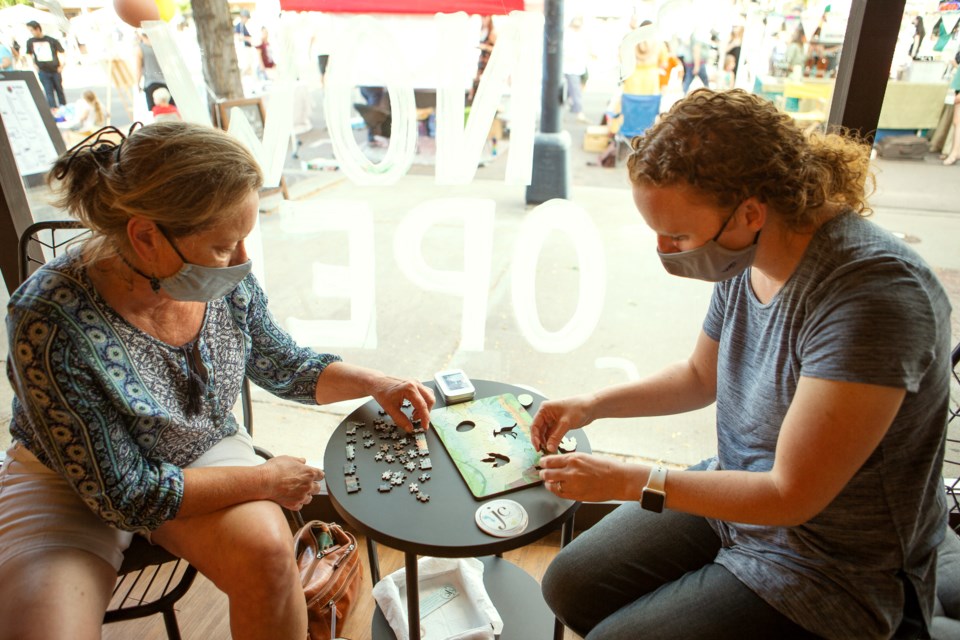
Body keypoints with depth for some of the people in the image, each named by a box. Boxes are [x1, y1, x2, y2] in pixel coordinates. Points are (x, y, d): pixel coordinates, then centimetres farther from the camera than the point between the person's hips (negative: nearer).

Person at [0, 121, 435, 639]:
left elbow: (284, 366, 3)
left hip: (204, 452, 3)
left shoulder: (228, 284, -17)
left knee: (266, 548, -24)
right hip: (70, 485, -2)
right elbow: (125, 493, -25)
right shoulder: (52, 324, -31)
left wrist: (374, 383, -9)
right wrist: (265, 480, -20)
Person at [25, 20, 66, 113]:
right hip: (43, 71, 1)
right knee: (49, 92, -4)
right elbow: (29, 54, 16)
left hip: (55, 70, -1)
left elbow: (61, 52, 1)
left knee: (59, 90, 8)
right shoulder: (30, 42, 2)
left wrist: (61, 66, -3)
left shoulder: (51, 40, -7)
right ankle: (53, 109, -4)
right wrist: (34, 65, 7)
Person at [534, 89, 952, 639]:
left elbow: (791, 496, -26)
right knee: (570, 586, 5)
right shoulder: (747, 254, -8)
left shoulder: (872, 295, -31)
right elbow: (701, 376, 10)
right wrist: (593, 405, 0)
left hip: (829, 566, -6)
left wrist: (626, 480, -21)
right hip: (738, 491, 7)